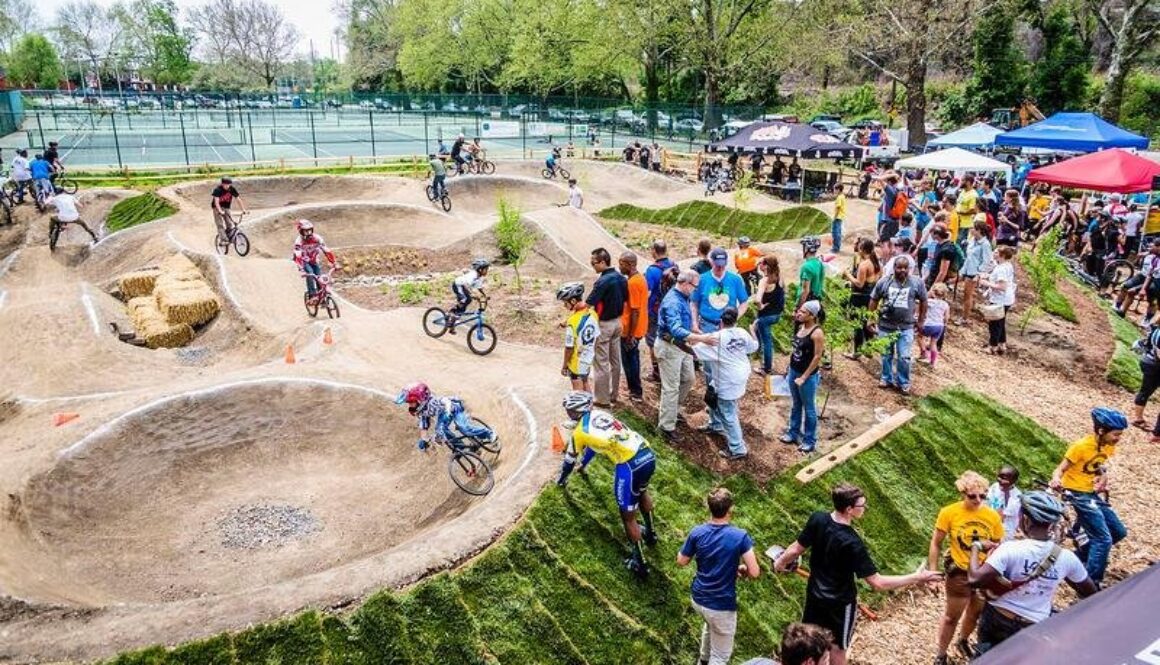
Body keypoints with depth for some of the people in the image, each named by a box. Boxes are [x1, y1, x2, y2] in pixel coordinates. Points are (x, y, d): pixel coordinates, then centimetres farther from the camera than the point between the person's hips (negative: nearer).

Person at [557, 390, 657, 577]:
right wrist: (583, 465, 57)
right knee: (641, 492, 36)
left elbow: (570, 460, 21)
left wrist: (561, 480, 42)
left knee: (628, 517, 9)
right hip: (648, 455, 7)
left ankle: (639, 563, 18)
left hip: (629, 465, -7)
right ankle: (650, 533, 51)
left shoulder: (579, 432, 4)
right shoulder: (599, 414, 22)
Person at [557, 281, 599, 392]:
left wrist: (564, 365, -8)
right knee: (586, 383, 27)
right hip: (588, 358, 7)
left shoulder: (573, 321, -28)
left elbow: (569, 347, -21)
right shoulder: (592, 313, -8)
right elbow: (596, 336, 4)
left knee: (578, 390, 8)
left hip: (576, 362, -7)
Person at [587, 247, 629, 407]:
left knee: (601, 363, 1)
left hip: (604, 325, -8)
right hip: (617, 322, 9)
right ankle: (614, 394, 27)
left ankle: (603, 399, 8)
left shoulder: (603, 281, -23)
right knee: (615, 360, 16)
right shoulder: (621, 278, 3)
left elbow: (588, 304, -25)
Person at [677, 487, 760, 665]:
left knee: (710, 623, 38)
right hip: (722, 606, -5)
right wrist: (741, 569, 2)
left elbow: (681, 562, 0)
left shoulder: (697, 532, -11)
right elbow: (754, 573, -19)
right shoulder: (740, 537, -21)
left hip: (698, 599, 5)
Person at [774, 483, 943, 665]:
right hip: (841, 601, -5)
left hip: (815, 592, 5)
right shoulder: (852, 543, -34)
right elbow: (878, 583, -30)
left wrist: (780, 562, 15)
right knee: (837, 648, 20)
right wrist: (916, 578, -23)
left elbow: (796, 549, -5)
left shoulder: (817, 519, -18)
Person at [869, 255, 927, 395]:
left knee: (904, 357, 0)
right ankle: (887, 379, 32)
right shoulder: (884, 281, -5)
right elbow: (874, 300, 4)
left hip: (906, 327, -1)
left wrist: (921, 320, 7)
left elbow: (923, 301, 5)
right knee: (886, 355, 15)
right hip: (885, 325, 1)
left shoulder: (917, 283, -7)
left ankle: (904, 382, 19)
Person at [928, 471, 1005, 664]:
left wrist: (992, 546, -21)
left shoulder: (993, 516, -12)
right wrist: (933, 571, -8)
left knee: (975, 613, 25)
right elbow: (936, 543, -8)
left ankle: (963, 642, 53)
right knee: (952, 616, 11)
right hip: (959, 573, -3)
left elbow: (998, 545, 2)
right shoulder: (949, 512, -18)